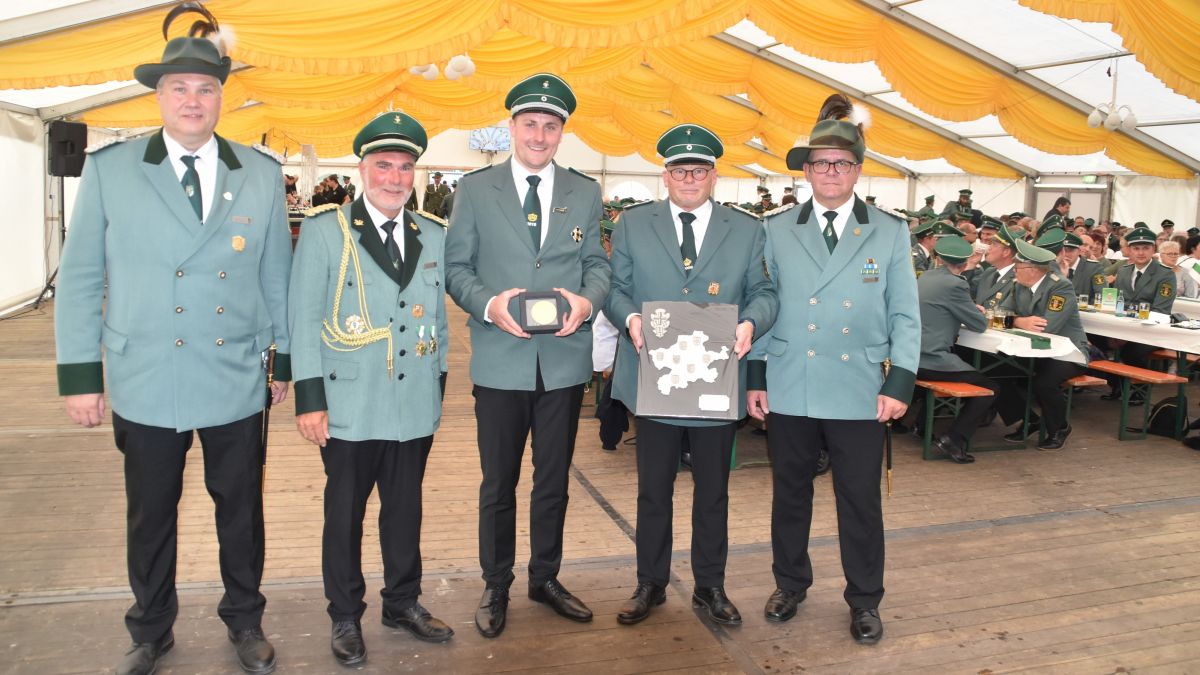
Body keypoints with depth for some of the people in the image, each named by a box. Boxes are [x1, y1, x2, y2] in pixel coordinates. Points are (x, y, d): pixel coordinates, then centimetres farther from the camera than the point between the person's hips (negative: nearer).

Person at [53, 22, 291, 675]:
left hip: (238, 381, 1)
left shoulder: (262, 174, 3)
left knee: (241, 508, 12)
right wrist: (79, 372, -1)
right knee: (149, 516, 13)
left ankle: (244, 621, 33)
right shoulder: (108, 169, 0)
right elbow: (79, 277, 2)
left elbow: (278, 274, 6)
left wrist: (287, 358, 7)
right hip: (145, 381, 0)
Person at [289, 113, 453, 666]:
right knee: (345, 514, 11)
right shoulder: (324, 230, -3)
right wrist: (310, 398, -10)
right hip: (350, 407, -3)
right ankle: (346, 617, 28)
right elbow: (304, 318, -5)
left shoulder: (434, 236, 8)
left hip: (416, 407, 3)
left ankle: (403, 603, 34)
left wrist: (438, 385, 11)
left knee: (405, 509, 15)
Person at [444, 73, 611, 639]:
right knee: (499, 483, 10)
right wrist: (488, 304, -18)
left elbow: (597, 264, 8)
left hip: (566, 359, 2)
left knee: (553, 479, 15)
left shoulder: (586, 193, 8)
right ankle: (496, 586, 28)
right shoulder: (475, 189, 2)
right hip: (500, 359, -2)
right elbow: (456, 268, 0)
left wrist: (587, 300, -14)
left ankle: (545, 578, 33)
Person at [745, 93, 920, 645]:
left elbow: (905, 315, 4)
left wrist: (900, 382, -5)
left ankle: (864, 602, 24)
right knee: (790, 494, 13)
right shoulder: (776, 231, 6)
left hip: (859, 392, -1)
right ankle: (790, 585, 31)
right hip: (788, 389, 1)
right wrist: (754, 377, 1)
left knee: (861, 501, 6)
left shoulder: (889, 233, 5)